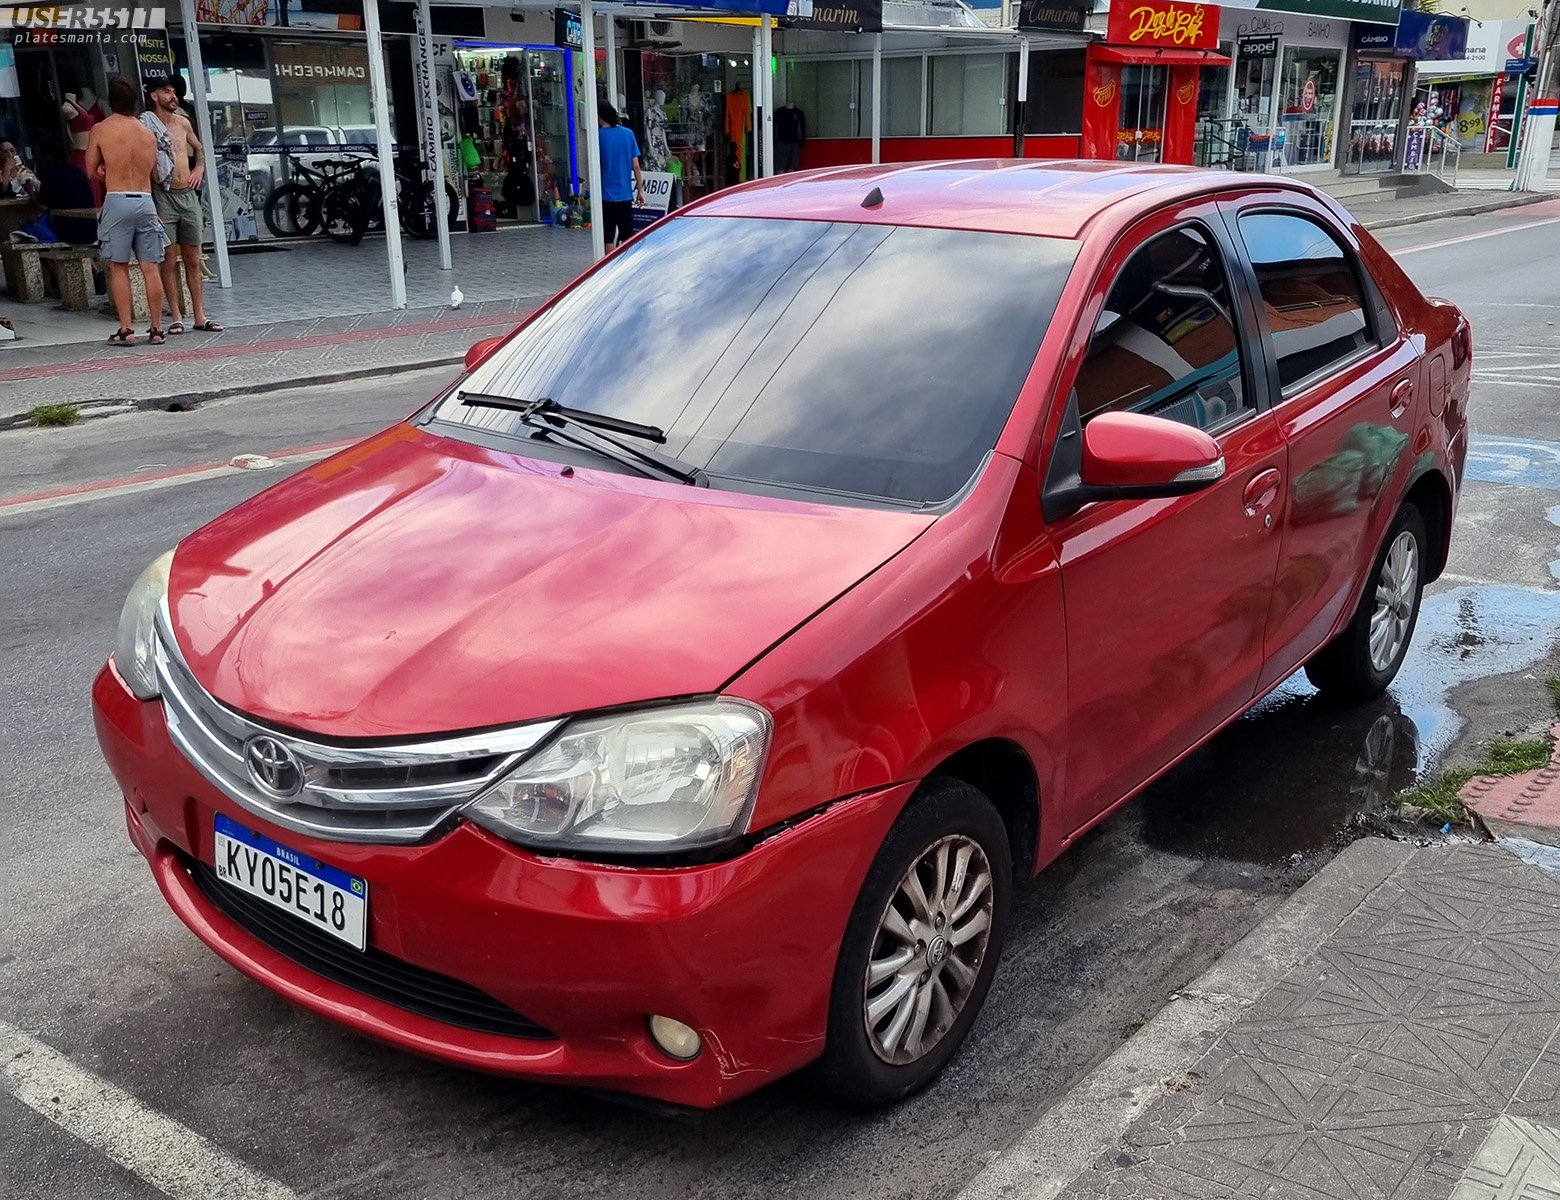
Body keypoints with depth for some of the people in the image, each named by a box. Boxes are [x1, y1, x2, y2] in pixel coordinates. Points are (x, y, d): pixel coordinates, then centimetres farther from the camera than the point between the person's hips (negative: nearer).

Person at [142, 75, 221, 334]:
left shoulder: (183, 122, 13)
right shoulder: (146, 124, -5)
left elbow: (199, 149, 31)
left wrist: (199, 169, 11)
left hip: (189, 195, 5)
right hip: (164, 196, -5)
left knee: (193, 261, 7)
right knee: (169, 261, -2)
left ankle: (200, 317, 11)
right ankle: (176, 318, 2)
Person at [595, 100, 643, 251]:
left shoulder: (598, 136, -9)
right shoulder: (628, 133, 0)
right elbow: (636, 166, 1)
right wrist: (640, 190, 9)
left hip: (606, 195, -3)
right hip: (625, 194, 3)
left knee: (609, 237, 3)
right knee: (627, 236, 12)